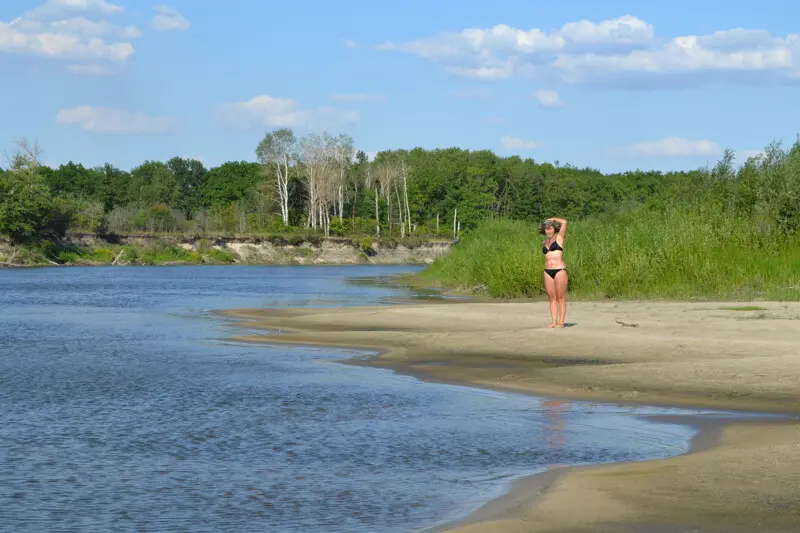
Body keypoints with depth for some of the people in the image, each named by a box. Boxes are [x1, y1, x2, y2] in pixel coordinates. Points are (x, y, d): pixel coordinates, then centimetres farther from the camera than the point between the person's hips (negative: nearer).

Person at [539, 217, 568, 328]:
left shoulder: (559, 237, 2)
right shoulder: (545, 242, 17)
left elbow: (564, 222, -9)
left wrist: (551, 219, 3)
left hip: (560, 270, -5)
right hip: (548, 272, 5)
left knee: (561, 298, -3)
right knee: (552, 298, 3)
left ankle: (561, 322, -3)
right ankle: (554, 322, 3)